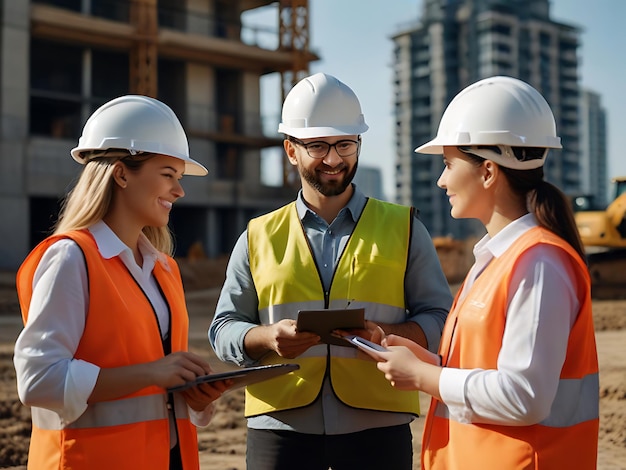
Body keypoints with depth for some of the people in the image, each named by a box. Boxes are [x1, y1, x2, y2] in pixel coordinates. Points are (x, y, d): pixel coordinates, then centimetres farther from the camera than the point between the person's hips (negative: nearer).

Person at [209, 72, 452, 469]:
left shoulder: (403, 229, 8)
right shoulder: (258, 238, 10)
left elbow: (439, 319, 5)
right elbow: (224, 331, 9)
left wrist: (384, 334, -15)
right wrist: (268, 337, -12)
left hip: (378, 428, 0)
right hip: (280, 427, 1)